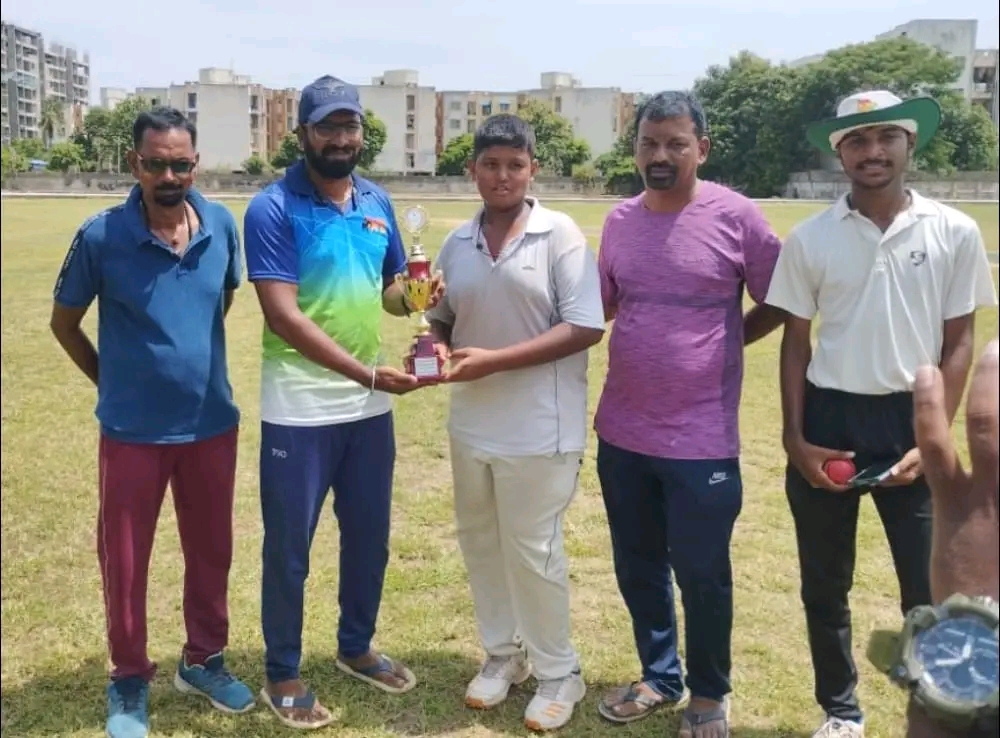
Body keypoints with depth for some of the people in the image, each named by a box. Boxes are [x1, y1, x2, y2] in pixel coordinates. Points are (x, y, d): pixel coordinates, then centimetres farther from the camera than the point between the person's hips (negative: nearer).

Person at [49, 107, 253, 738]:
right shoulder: (101, 236, -13)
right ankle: (130, 680, 29)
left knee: (212, 550, 15)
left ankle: (204, 659, 37)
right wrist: (115, 380, 6)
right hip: (133, 431, -3)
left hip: (213, 424, 3)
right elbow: (64, 323, 1)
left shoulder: (223, 227, -5)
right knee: (125, 560, 8)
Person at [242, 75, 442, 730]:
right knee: (289, 547, 7)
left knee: (370, 536, 18)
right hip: (300, 409, -6)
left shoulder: (377, 202, 7)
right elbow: (283, 315, -21)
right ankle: (283, 674, 26)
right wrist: (368, 373, -27)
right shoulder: (273, 209, -13)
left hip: (371, 407, 6)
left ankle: (357, 647, 39)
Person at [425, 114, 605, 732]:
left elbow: (585, 327, -17)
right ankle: (504, 653, 38)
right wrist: (434, 346, -10)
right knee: (481, 542, 16)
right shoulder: (458, 243, 6)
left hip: (538, 428, -6)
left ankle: (559, 673, 25)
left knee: (534, 551, 4)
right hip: (472, 423, 6)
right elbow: (442, 318, 15)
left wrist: (494, 360, -21)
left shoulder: (560, 234, -11)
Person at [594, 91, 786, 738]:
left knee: (702, 573, 8)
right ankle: (660, 677, 38)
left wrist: (725, 340, -1)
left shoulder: (736, 217, -10)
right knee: (638, 567, 17)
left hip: (701, 439, -5)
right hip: (621, 433, 5)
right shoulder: (619, 221, 5)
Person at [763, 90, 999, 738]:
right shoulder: (810, 239, -2)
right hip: (829, 420, 1)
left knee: (930, 586, 5)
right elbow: (796, 340, 3)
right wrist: (794, 436, -3)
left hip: (911, 421, -1)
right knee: (825, 584, 12)